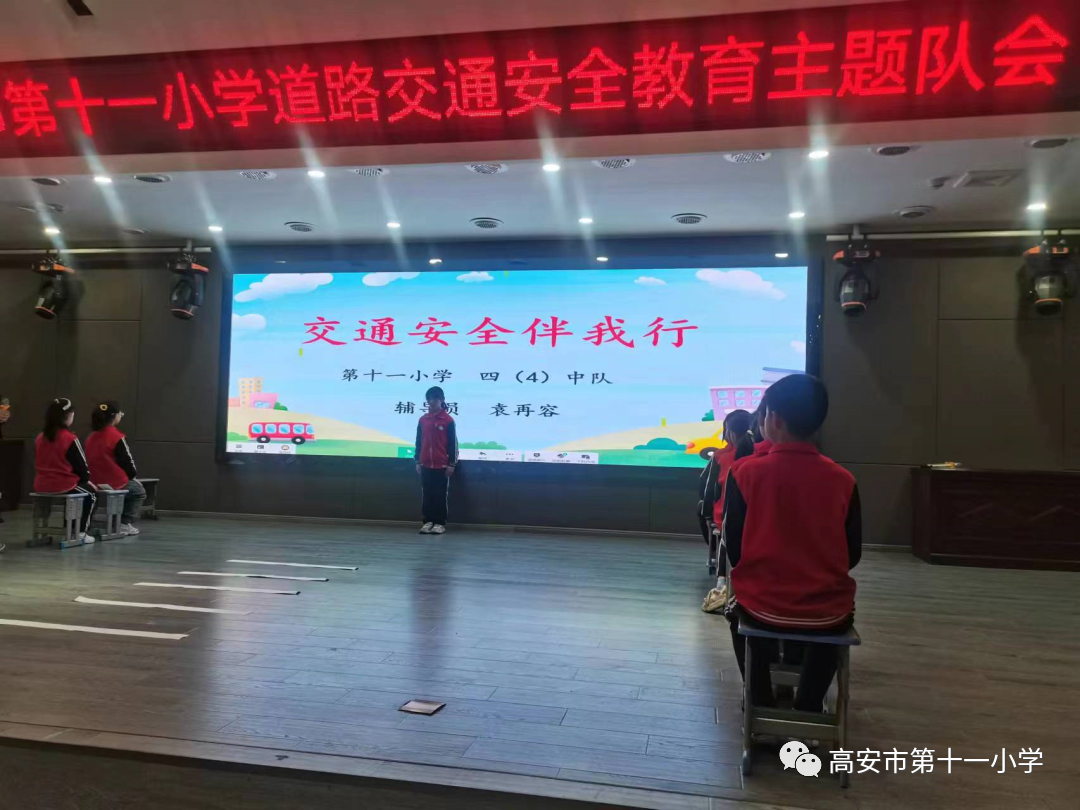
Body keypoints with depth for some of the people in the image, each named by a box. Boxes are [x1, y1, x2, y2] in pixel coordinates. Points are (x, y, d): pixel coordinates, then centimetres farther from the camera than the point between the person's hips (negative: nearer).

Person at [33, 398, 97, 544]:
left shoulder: (40, 438, 5)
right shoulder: (70, 439, -15)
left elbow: (41, 463, 14)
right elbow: (82, 464, -9)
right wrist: (86, 480, 13)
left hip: (41, 486, 7)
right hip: (64, 486, -6)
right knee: (90, 493, 22)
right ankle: (81, 532, 16)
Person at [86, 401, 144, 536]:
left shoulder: (92, 437, 5)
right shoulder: (117, 437, -17)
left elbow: (99, 460, 12)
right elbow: (127, 460, -12)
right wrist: (133, 476, 8)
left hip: (96, 481, 7)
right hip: (116, 482, -7)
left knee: (131, 485, 33)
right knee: (139, 491, 22)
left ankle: (117, 522, 31)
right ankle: (125, 524, 12)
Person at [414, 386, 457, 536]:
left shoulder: (448, 420, -4)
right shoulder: (423, 419, 7)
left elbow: (453, 443, -3)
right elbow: (419, 442, 12)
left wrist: (452, 464, -6)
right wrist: (418, 462, 9)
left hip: (442, 465, -4)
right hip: (426, 465, 4)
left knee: (441, 495, 3)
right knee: (427, 495, 9)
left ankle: (440, 523, 9)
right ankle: (428, 521, 16)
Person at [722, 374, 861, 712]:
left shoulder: (744, 474, -12)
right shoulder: (843, 480, -6)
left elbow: (734, 551, -6)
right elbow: (852, 556, 2)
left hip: (764, 608, -1)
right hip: (827, 612, 1)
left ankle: (761, 704, 36)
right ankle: (809, 707, 34)